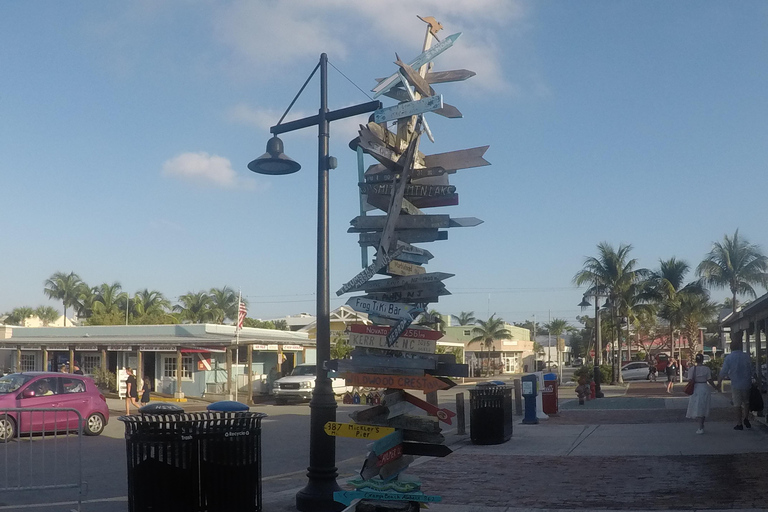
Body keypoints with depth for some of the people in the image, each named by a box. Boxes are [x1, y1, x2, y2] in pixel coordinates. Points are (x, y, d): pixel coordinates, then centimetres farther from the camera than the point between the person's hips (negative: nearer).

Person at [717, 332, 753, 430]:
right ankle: (746, 419, 11)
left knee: (737, 404, 5)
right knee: (746, 402, 21)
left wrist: (719, 383, 1)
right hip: (747, 383, 2)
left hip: (736, 384, -2)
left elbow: (723, 372, -8)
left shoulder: (729, 358, -8)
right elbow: (751, 370, 4)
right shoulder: (746, 356, -2)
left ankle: (739, 424, 8)